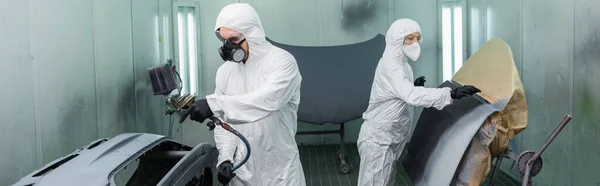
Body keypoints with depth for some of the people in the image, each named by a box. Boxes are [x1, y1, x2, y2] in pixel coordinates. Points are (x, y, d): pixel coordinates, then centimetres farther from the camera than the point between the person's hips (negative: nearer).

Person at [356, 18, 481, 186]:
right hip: (378, 139, -10)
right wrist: (451, 94, -45)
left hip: (389, 139, 10)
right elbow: (412, 96, -38)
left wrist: (413, 86, 2)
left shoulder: (402, 64, 12)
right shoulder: (389, 65, -21)